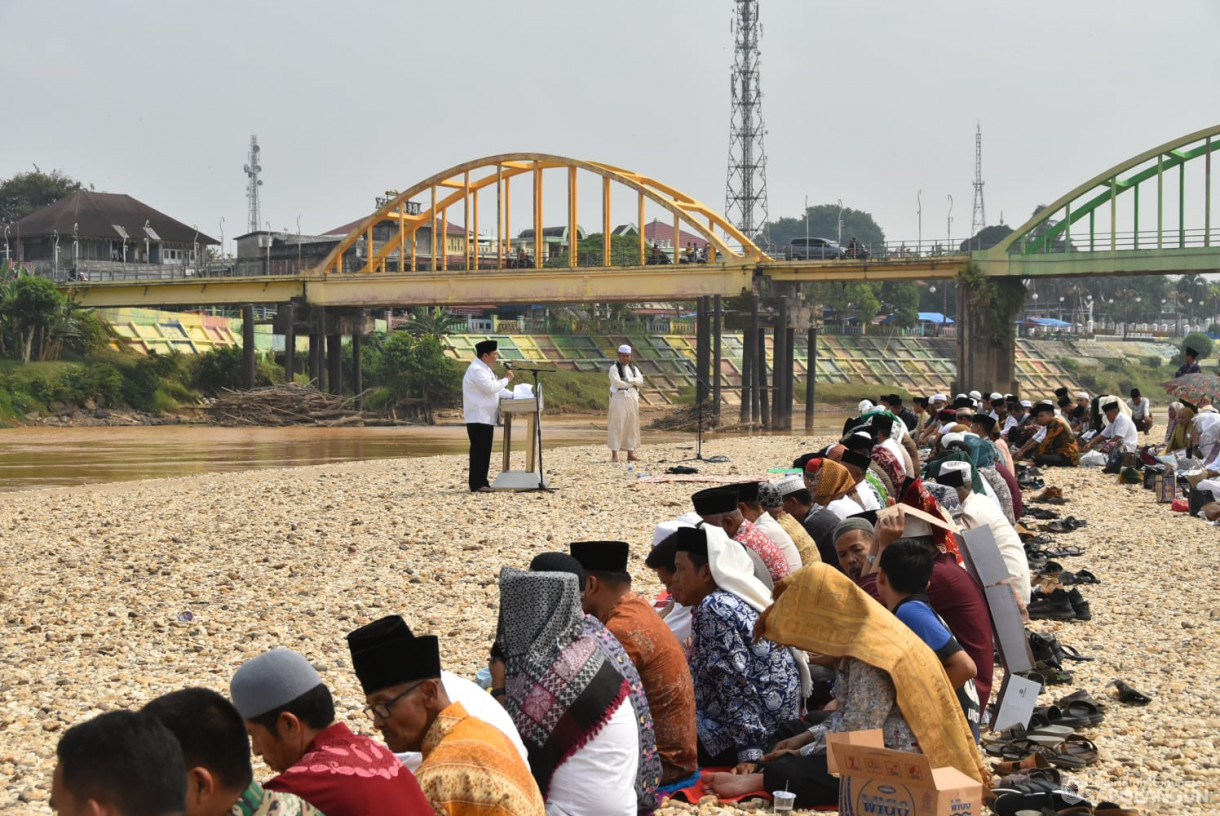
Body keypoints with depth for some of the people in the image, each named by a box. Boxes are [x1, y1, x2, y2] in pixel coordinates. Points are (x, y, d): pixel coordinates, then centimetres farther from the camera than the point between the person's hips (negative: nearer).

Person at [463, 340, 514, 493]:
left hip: (486, 418, 10)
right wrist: (506, 379, -10)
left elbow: (497, 389, 23)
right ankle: (476, 484, -8)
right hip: (478, 418, -10)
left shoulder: (484, 369, 19)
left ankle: (482, 482, 13)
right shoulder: (476, 370, -15)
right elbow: (491, 388, -23)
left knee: (485, 451, 10)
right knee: (478, 450, -9)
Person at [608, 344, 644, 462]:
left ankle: (630, 453, 8)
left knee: (632, 426, 4)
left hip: (632, 398, 6)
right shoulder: (614, 368, 0)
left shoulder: (634, 369, 16)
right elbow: (617, 382, -16)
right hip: (619, 398, -6)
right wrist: (633, 383, -7)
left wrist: (627, 380, -14)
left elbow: (640, 380, -1)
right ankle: (614, 454, -8)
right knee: (617, 425, -8)